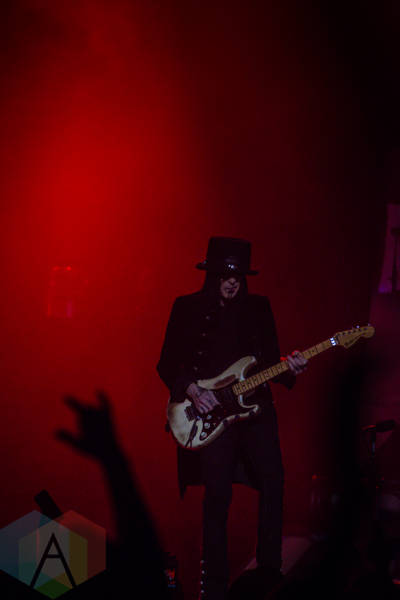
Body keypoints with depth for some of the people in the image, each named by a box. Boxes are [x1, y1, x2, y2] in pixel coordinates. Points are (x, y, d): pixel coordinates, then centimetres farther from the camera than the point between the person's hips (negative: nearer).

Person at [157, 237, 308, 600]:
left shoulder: (259, 307, 12)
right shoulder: (188, 308, 4)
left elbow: (271, 359, 14)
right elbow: (167, 365, 4)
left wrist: (290, 369, -7)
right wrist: (190, 389, -12)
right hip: (210, 412, -3)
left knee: (273, 484, -5)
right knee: (217, 497, -5)